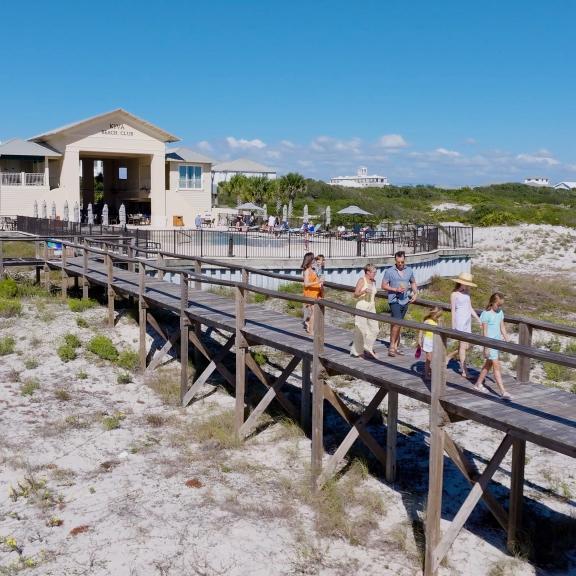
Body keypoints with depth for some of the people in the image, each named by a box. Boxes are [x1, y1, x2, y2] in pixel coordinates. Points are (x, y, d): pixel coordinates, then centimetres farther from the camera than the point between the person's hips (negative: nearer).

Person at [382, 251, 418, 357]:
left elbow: (413, 283, 20)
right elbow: (384, 286, -3)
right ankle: (392, 346, -5)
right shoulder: (389, 271, -6)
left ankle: (396, 346, 18)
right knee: (397, 323, -14)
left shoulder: (409, 270, 7)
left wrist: (415, 293, 4)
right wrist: (396, 289, -15)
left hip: (405, 300, 5)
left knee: (397, 324, 11)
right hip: (394, 300, -5)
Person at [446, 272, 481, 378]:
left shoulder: (467, 292, 11)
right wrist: (453, 327, -10)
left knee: (467, 346, 11)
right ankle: (464, 371, 4)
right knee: (463, 346, -3)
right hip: (460, 321, -7)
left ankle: (449, 357, 32)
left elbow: (470, 308, 16)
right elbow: (453, 311, -9)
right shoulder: (454, 294, -9)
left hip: (468, 321, 7)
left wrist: (478, 319, 12)